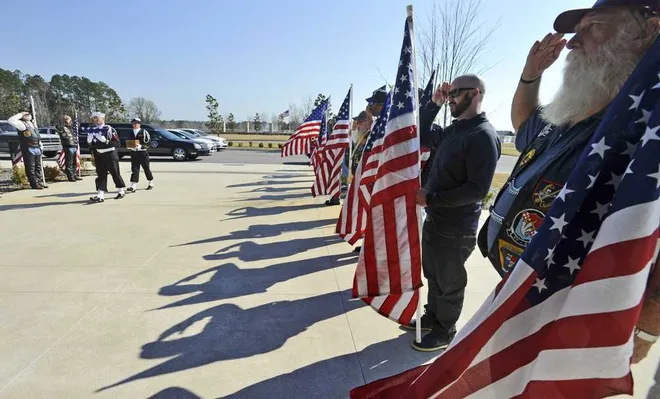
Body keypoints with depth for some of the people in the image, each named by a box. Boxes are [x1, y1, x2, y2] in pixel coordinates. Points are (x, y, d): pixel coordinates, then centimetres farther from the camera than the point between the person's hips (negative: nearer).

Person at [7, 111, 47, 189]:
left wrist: (40, 144, 19)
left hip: (37, 148, 7)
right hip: (28, 148, -7)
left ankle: (40, 182, 18)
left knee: (38, 166, 11)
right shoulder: (21, 124, -3)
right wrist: (21, 114, -11)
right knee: (30, 167, -4)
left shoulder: (33, 124, 20)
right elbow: (10, 120, -20)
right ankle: (34, 184, -3)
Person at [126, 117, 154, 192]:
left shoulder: (144, 132, -5)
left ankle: (151, 183, 27)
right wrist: (130, 146, -3)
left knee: (147, 168, 8)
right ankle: (133, 187, -9)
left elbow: (148, 143, -11)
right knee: (134, 169, -3)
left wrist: (140, 146, -24)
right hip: (134, 153, 4)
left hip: (143, 153, -4)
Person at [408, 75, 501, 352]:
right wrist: (434, 104, 8)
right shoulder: (453, 130, 8)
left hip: (456, 228, -8)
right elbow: (422, 136, 21)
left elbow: (478, 189, -24)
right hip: (434, 219, 8)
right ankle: (432, 317, 41)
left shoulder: (483, 135, -19)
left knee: (449, 283, 10)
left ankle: (445, 332, 29)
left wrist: (430, 198, -22)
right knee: (433, 275, 22)